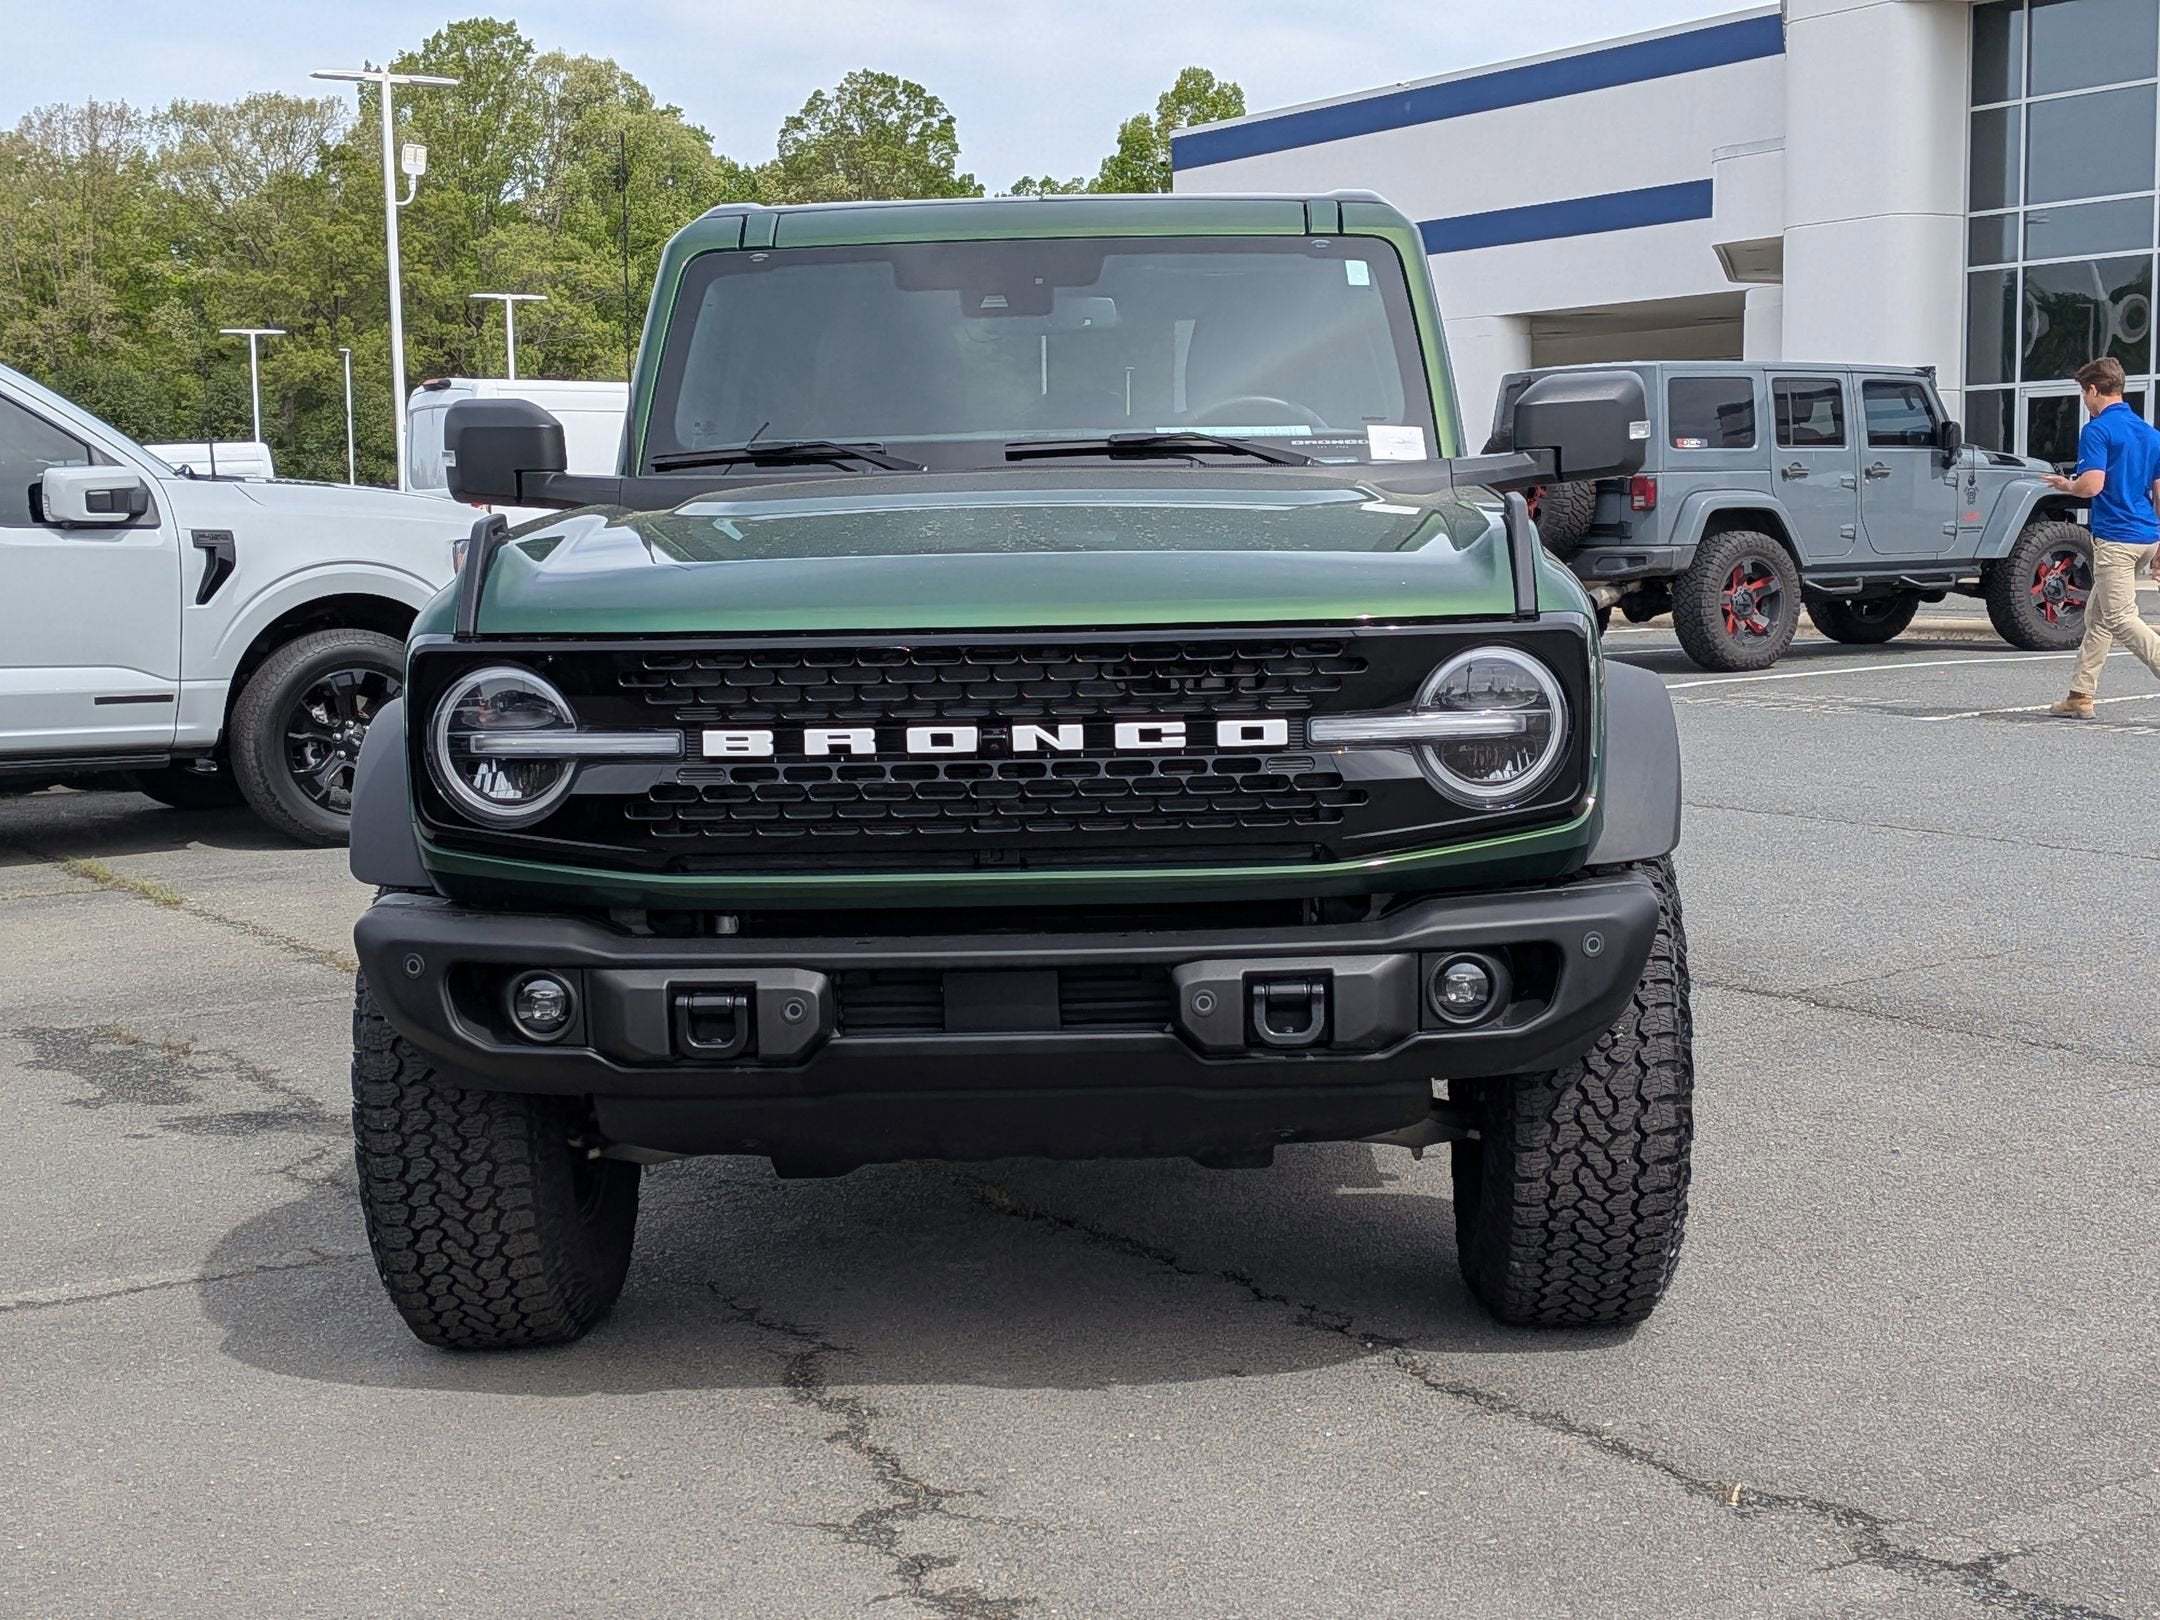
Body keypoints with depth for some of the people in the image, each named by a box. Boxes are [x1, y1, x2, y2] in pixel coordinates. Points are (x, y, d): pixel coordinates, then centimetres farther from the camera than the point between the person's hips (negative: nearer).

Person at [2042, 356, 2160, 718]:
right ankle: (2080, 696, 18)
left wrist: (2065, 485, 1)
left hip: (2114, 539, -8)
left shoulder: (2098, 430, -11)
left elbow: (2092, 484, -22)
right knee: (2098, 616, 15)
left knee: (2120, 619, -7)